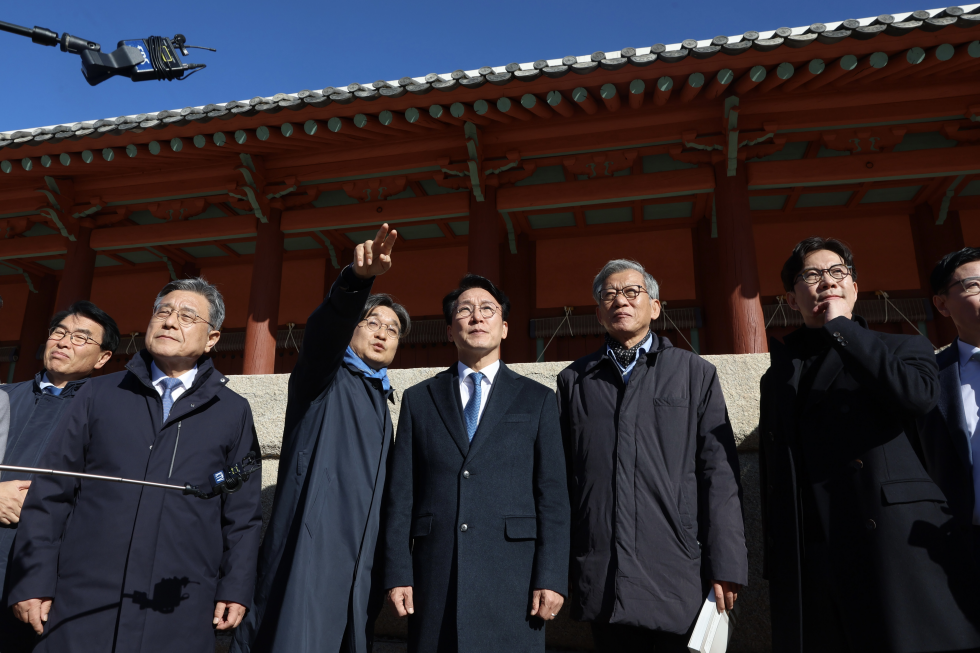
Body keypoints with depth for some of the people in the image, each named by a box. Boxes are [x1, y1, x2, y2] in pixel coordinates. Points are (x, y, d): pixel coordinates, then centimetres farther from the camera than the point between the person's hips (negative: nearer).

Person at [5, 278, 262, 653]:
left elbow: (242, 513, 4)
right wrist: (32, 580, 0)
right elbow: (51, 492, 5)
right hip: (82, 606, 1)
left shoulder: (233, 412, 5)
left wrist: (236, 590, 0)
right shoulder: (99, 394, 8)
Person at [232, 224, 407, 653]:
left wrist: (385, 570, 17)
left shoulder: (381, 401, 22)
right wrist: (358, 279, -39)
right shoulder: (324, 379, 4)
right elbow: (326, 327, -20)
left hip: (360, 565, 6)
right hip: (309, 550, -6)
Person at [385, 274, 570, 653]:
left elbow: (553, 495, 2)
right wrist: (397, 574, 1)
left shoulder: (537, 400, 7)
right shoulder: (418, 399, 10)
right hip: (434, 576, 1)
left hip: (512, 576, -1)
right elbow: (401, 493, 6)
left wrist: (551, 578, -5)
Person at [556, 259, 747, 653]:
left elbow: (719, 474, 1)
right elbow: (560, 474, 7)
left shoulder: (696, 373, 7)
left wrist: (726, 565, -5)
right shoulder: (574, 380, 10)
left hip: (679, 577, -1)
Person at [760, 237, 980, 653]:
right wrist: (774, 565, 9)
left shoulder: (902, 349, 11)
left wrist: (840, 326, -5)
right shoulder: (778, 378, 17)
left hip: (901, 550, -2)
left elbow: (919, 396, -14)